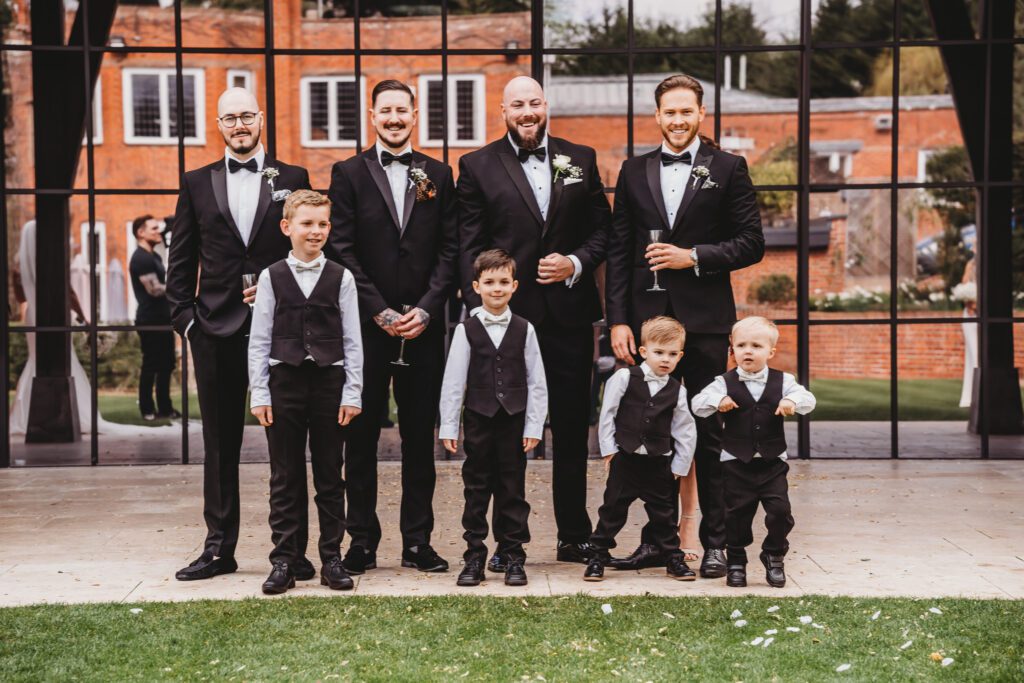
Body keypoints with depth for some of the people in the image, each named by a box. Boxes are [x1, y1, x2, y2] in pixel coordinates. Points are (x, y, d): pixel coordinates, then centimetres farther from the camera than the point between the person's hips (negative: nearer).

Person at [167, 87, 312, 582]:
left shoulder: (292, 179, 7)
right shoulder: (197, 183, 11)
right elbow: (181, 261, 10)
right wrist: (184, 316, 0)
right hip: (216, 330, 2)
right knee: (220, 443, 7)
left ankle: (292, 547, 9)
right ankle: (219, 547, 14)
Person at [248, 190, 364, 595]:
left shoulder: (341, 278, 2)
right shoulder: (272, 277, 2)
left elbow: (352, 341, 3)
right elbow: (259, 340, 3)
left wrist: (352, 393, -2)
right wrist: (259, 393, -2)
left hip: (329, 381, 0)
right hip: (284, 380, 0)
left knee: (329, 476, 7)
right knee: (285, 478, 5)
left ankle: (332, 559, 14)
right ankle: (284, 561, 11)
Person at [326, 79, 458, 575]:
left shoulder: (438, 175, 10)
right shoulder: (348, 173, 4)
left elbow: (449, 250, 5)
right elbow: (342, 251, -2)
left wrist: (425, 310, -7)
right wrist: (380, 312, -10)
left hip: (423, 325, 2)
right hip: (366, 324, -2)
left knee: (420, 436, 5)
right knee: (362, 435, 2)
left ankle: (418, 541, 12)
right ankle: (362, 542, 10)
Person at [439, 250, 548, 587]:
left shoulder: (524, 330, 3)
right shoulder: (467, 330, 0)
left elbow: (536, 382, 3)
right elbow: (453, 381, 1)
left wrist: (534, 426, -2)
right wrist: (448, 426, -2)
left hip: (513, 420, 0)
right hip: (479, 420, 0)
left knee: (512, 489, 5)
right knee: (476, 490, 5)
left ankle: (513, 556, 13)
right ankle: (474, 556, 12)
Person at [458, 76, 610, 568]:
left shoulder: (581, 159, 10)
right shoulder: (478, 166, 4)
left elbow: (602, 229, 10)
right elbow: (470, 247, -1)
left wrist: (576, 263, -9)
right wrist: (479, 307, -10)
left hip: (569, 313, 2)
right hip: (506, 313, -2)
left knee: (572, 430, 8)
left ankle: (575, 537, 19)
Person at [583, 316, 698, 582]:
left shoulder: (677, 391, 1)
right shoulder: (624, 378, -5)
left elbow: (685, 431, 7)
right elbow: (607, 413, -2)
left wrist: (680, 466, 5)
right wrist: (608, 448, -4)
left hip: (659, 462, 2)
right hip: (625, 458, -2)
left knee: (664, 514, 11)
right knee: (612, 510, 6)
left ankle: (673, 559, 22)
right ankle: (598, 558, 14)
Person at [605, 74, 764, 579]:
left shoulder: (728, 169, 4)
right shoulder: (634, 172, 11)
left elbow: (751, 243, 0)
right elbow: (618, 252, 7)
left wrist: (693, 257, -12)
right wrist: (617, 321, 0)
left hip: (705, 320, -3)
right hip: (647, 318, 3)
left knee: (708, 433, 2)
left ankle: (715, 542, 9)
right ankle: (656, 539, 16)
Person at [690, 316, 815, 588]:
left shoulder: (782, 381, 2)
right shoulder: (725, 383, -1)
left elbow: (808, 399, -5)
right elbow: (697, 405, -7)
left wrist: (792, 401, -27)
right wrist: (718, 400, -27)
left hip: (772, 463, 1)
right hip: (736, 464, -1)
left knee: (780, 510, -6)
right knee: (737, 514, 4)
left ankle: (774, 557, 15)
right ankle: (736, 562, 20)